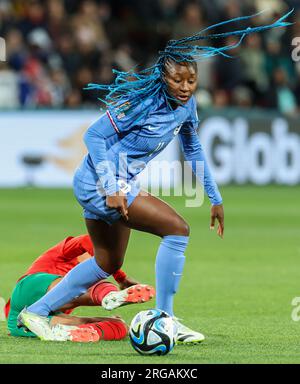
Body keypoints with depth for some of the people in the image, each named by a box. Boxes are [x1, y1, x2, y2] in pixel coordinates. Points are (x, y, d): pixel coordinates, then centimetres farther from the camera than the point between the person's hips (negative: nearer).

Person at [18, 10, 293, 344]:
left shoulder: (186, 104, -2)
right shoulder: (142, 101, -25)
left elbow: (193, 149, 13)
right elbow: (94, 136, -21)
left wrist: (215, 199, 14)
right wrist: (111, 189, -26)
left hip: (118, 184, 9)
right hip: (99, 182, -9)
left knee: (108, 263, 22)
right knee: (177, 228, -18)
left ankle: (36, 311, 30)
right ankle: (164, 319, -11)